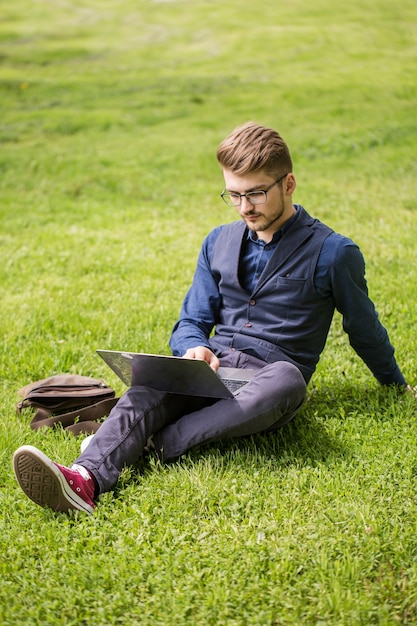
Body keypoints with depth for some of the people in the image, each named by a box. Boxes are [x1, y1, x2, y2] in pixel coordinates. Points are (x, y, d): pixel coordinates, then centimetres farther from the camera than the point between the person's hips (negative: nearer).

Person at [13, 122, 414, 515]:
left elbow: (364, 328, 16)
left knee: (286, 381, -40)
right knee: (150, 389, -30)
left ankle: (154, 444, -42)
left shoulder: (332, 252, 2)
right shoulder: (219, 242, 16)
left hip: (270, 372, -3)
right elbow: (191, 323, 17)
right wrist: (195, 348, -7)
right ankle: (86, 478, -54)